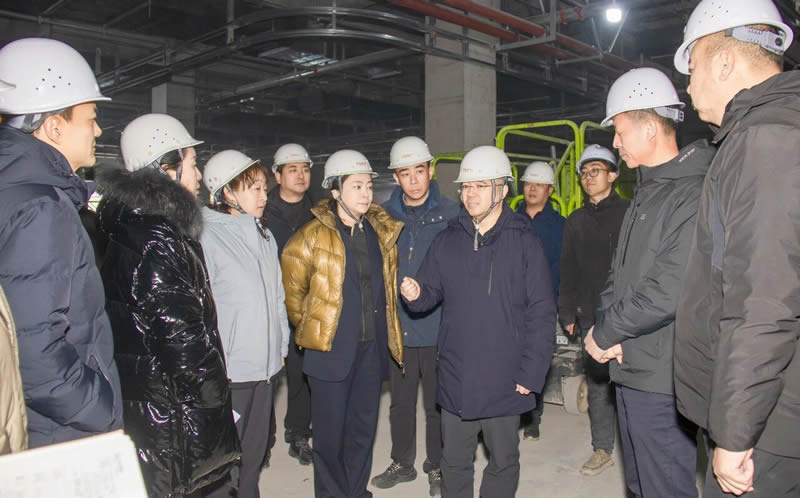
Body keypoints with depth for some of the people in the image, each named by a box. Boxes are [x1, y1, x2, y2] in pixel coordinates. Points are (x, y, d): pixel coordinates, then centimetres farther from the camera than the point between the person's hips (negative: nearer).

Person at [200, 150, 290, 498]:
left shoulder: (264, 236, 11)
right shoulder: (207, 237, -12)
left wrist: (281, 347, 14)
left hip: (264, 366, 7)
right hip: (227, 371, -7)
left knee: (254, 454, 19)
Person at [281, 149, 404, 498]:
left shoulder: (383, 232, 4)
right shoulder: (312, 236, -10)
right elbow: (293, 290, 1)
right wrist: (311, 328, 9)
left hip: (372, 347, 4)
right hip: (331, 348, -4)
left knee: (364, 427, 16)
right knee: (331, 431, 7)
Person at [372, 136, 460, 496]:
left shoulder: (452, 214, -6)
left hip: (438, 327, -2)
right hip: (397, 327, 3)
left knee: (437, 404, 12)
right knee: (401, 402, 18)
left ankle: (437, 467, 32)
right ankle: (402, 463, 37)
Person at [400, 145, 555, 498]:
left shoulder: (524, 243, -6)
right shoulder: (447, 241, 4)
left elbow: (541, 314, -8)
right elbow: (431, 291, 6)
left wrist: (531, 374, -11)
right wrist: (415, 294, -17)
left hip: (504, 381, -2)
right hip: (455, 378, 3)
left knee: (503, 462, 16)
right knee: (454, 462, 17)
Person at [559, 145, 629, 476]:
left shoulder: (629, 213, 0)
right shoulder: (576, 220, 12)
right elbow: (568, 271, 13)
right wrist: (567, 313, 10)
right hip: (590, 317, 4)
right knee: (597, 384, 9)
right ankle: (602, 449, 21)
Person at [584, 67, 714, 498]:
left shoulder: (696, 193, -17)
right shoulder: (647, 190, 14)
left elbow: (671, 290, -24)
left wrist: (605, 332, -12)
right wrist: (605, 330, -1)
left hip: (662, 377, -9)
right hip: (630, 367, 9)